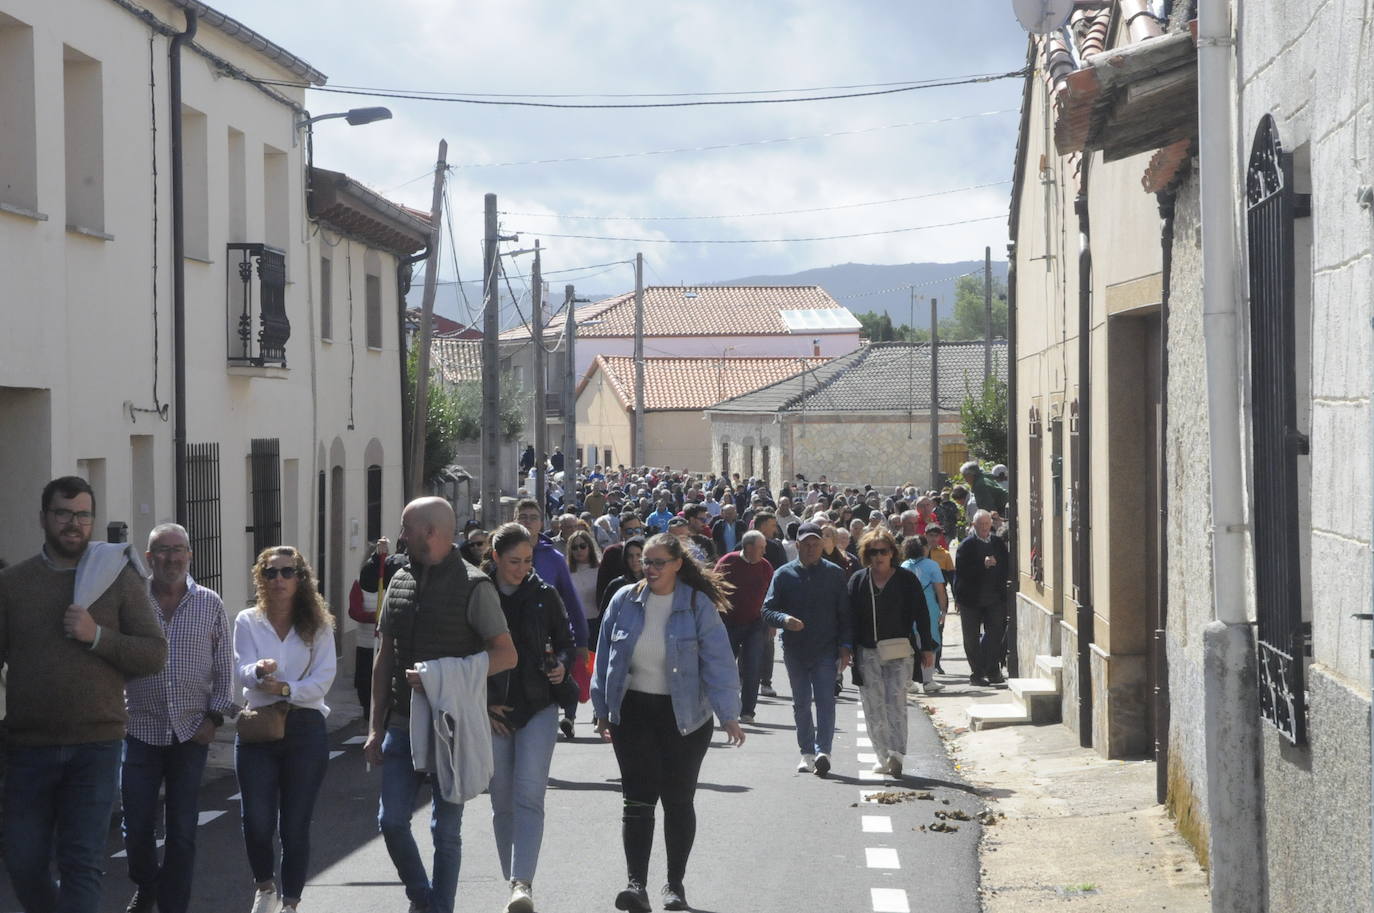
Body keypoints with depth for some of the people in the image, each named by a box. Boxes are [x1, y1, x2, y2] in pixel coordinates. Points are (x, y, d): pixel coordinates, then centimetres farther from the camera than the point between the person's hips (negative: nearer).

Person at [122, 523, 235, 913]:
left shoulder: (210, 605, 4)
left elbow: (224, 668, 7)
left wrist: (215, 717, -1)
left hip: (192, 733, 1)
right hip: (141, 731, 0)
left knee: (183, 830, 3)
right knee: (137, 824, 4)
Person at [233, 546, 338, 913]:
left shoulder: (318, 625, 2)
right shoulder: (247, 622, 3)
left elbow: (323, 678, -7)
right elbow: (243, 672, -10)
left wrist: (287, 689, -22)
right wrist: (259, 672, -33)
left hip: (305, 728, 0)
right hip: (257, 728, 0)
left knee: (295, 825, 1)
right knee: (257, 821, -6)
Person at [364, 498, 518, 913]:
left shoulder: (473, 586, -8)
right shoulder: (400, 582, 10)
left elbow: (506, 655, -12)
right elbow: (384, 658, 15)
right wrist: (376, 728, 11)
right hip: (403, 724, 5)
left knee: (445, 829, 3)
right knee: (391, 820, 1)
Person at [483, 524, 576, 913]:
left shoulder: (544, 595, 4)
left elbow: (567, 642, 15)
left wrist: (562, 666, -6)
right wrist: (482, 704, -3)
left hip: (538, 708, -1)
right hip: (493, 710, 1)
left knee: (529, 796, -12)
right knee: (502, 801, 6)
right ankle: (514, 879, 18)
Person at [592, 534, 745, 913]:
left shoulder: (698, 605, -6)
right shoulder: (624, 602, 1)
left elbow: (718, 661, -8)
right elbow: (605, 656, 9)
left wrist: (728, 715, -13)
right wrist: (603, 709, 10)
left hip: (684, 717, -1)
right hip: (634, 712, 2)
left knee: (678, 800, 7)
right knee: (638, 799, -6)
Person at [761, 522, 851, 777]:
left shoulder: (835, 574, 5)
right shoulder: (783, 574, 5)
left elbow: (845, 613, 6)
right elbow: (767, 610, 2)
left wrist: (845, 647, -3)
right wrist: (784, 619, -20)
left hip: (826, 651, -2)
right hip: (795, 650, 2)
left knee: (825, 701, -12)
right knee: (801, 703, 9)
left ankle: (822, 752, -20)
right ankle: (807, 752, 19)